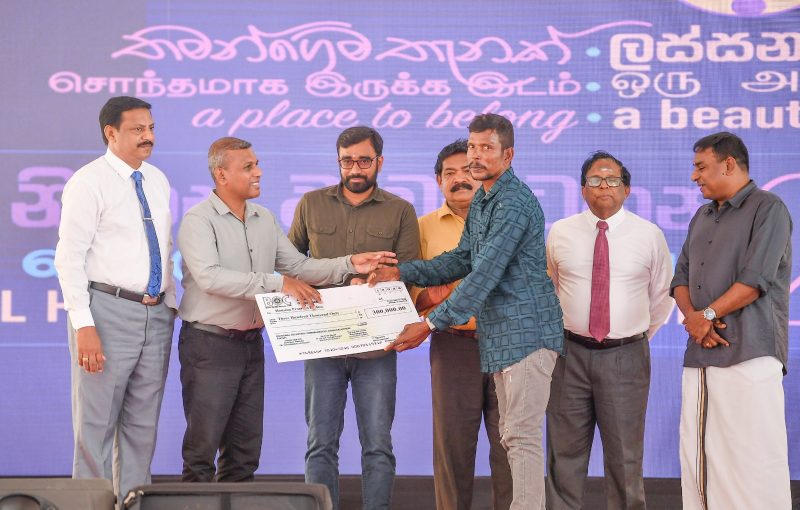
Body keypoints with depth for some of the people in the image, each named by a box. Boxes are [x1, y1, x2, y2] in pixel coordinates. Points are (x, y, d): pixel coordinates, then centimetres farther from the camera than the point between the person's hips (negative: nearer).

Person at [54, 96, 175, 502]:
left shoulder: (158, 181, 12)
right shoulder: (90, 182, -7)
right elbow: (69, 257, -11)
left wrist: (171, 305, 12)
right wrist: (84, 325, -17)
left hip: (157, 315, 7)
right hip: (108, 311, -6)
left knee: (143, 426, 12)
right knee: (96, 424, -1)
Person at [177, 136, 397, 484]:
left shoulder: (265, 220, 12)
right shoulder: (199, 220, -11)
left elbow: (298, 267, 9)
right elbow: (210, 277, -25)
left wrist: (349, 265, -5)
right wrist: (276, 283, -28)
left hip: (251, 343, 7)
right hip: (209, 342, -7)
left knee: (245, 451, 11)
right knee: (202, 447, -2)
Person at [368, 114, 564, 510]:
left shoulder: (514, 202, -17)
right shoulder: (481, 201, 16)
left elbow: (484, 276, -21)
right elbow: (463, 259, 18)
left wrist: (430, 324, -19)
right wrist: (402, 273, 5)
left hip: (526, 331, -10)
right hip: (501, 335, 10)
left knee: (521, 435, -11)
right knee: (512, 435, 13)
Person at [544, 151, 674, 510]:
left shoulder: (650, 235, 0)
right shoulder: (560, 233, 3)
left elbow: (662, 296, 11)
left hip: (626, 357, -1)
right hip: (570, 354, 1)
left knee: (624, 457, 6)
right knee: (565, 453, 8)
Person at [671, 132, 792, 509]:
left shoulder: (768, 209, -3)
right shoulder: (702, 217, 21)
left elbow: (755, 280, -13)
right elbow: (682, 277, 17)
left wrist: (707, 315, -5)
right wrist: (692, 316, -4)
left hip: (749, 353, -7)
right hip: (700, 355, 8)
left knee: (751, 459, -9)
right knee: (698, 456, 5)